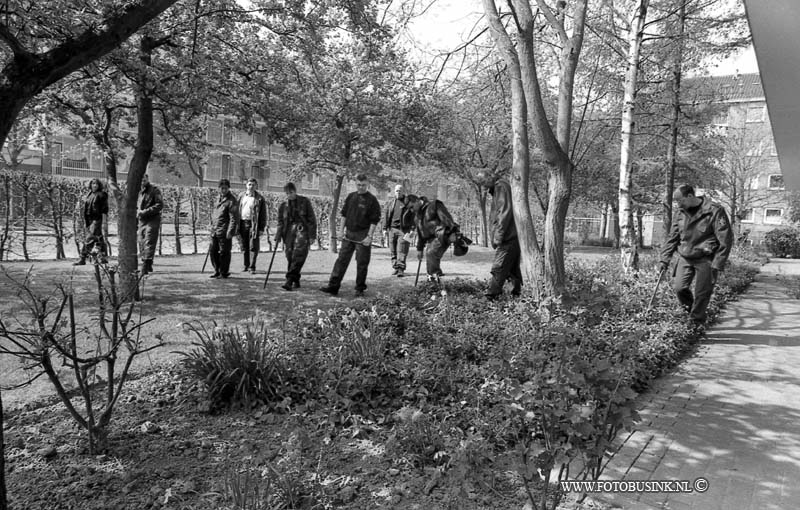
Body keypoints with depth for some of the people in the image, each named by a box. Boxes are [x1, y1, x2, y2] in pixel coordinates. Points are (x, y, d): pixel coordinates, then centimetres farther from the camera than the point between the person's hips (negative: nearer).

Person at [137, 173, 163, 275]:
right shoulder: (140, 192, 17)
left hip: (152, 220, -7)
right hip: (142, 221, 7)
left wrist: (146, 211, -19)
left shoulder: (154, 190, -3)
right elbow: (137, 206, 27)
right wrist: (138, 212, 3)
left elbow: (160, 205, -13)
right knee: (141, 243, 8)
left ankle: (146, 266, -21)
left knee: (149, 243, -14)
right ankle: (148, 266, 18)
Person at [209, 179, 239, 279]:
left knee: (224, 253, -1)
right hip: (214, 231, 8)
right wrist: (212, 225, 19)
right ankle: (217, 271, 24)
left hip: (224, 232, -8)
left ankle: (224, 272, 11)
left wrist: (230, 231, -19)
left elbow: (234, 218, -14)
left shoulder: (231, 200, -9)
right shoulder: (218, 198, 15)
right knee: (212, 251, 11)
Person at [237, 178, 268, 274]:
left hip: (253, 224, -4)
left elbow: (263, 214, -1)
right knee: (244, 246, 11)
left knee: (253, 247, -5)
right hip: (242, 223, 4)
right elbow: (237, 210, 13)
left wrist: (262, 228, -7)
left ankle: (252, 267, 1)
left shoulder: (260, 198, -1)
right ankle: (246, 265, 23)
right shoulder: (241, 196, 10)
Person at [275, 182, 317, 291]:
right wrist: (277, 238, 4)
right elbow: (280, 223, 13)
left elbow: (312, 219, 1)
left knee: (298, 257, -16)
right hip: (289, 233, 4)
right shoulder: (283, 206, 11)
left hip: (302, 230, -4)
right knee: (290, 258, 2)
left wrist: (312, 235, -5)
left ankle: (289, 281, -21)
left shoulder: (305, 202, 2)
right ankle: (296, 282, 14)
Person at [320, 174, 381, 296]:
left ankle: (360, 288, 14)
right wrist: (342, 230, 9)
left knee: (362, 263, 2)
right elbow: (344, 215, 15)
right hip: (348, 234, 5)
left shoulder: (372, 200, -6)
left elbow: (374, 221, -9)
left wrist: (369, 236, -14)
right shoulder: (351, 197, 9)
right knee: (342, 260, 3)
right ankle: (333, 286, 5)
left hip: (363, 236, -4)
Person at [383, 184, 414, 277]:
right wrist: (385, 228, 9)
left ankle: (401, 269, -10)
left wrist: (412, 229, -7)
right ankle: (396, 268, 16)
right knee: (393, 251, 6)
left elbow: (413, 216, -1)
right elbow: (386, 216, 16)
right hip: (392, 228, 4)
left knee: (402, 251, -10)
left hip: (403, 230, -4)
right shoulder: (390, 203, 13)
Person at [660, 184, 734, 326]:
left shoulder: (715, 211, -13)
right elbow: (672, 237, 11)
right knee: (679, 288, -4)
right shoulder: (681, 213, 4)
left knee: (702, 294, 0)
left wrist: (717, 265, -16)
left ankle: (697, 322, 17)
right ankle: (690, 309, 24)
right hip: (685, 258, 5)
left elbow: (725, 239, -13)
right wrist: (665, 259, 4)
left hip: (705, 259, -5)